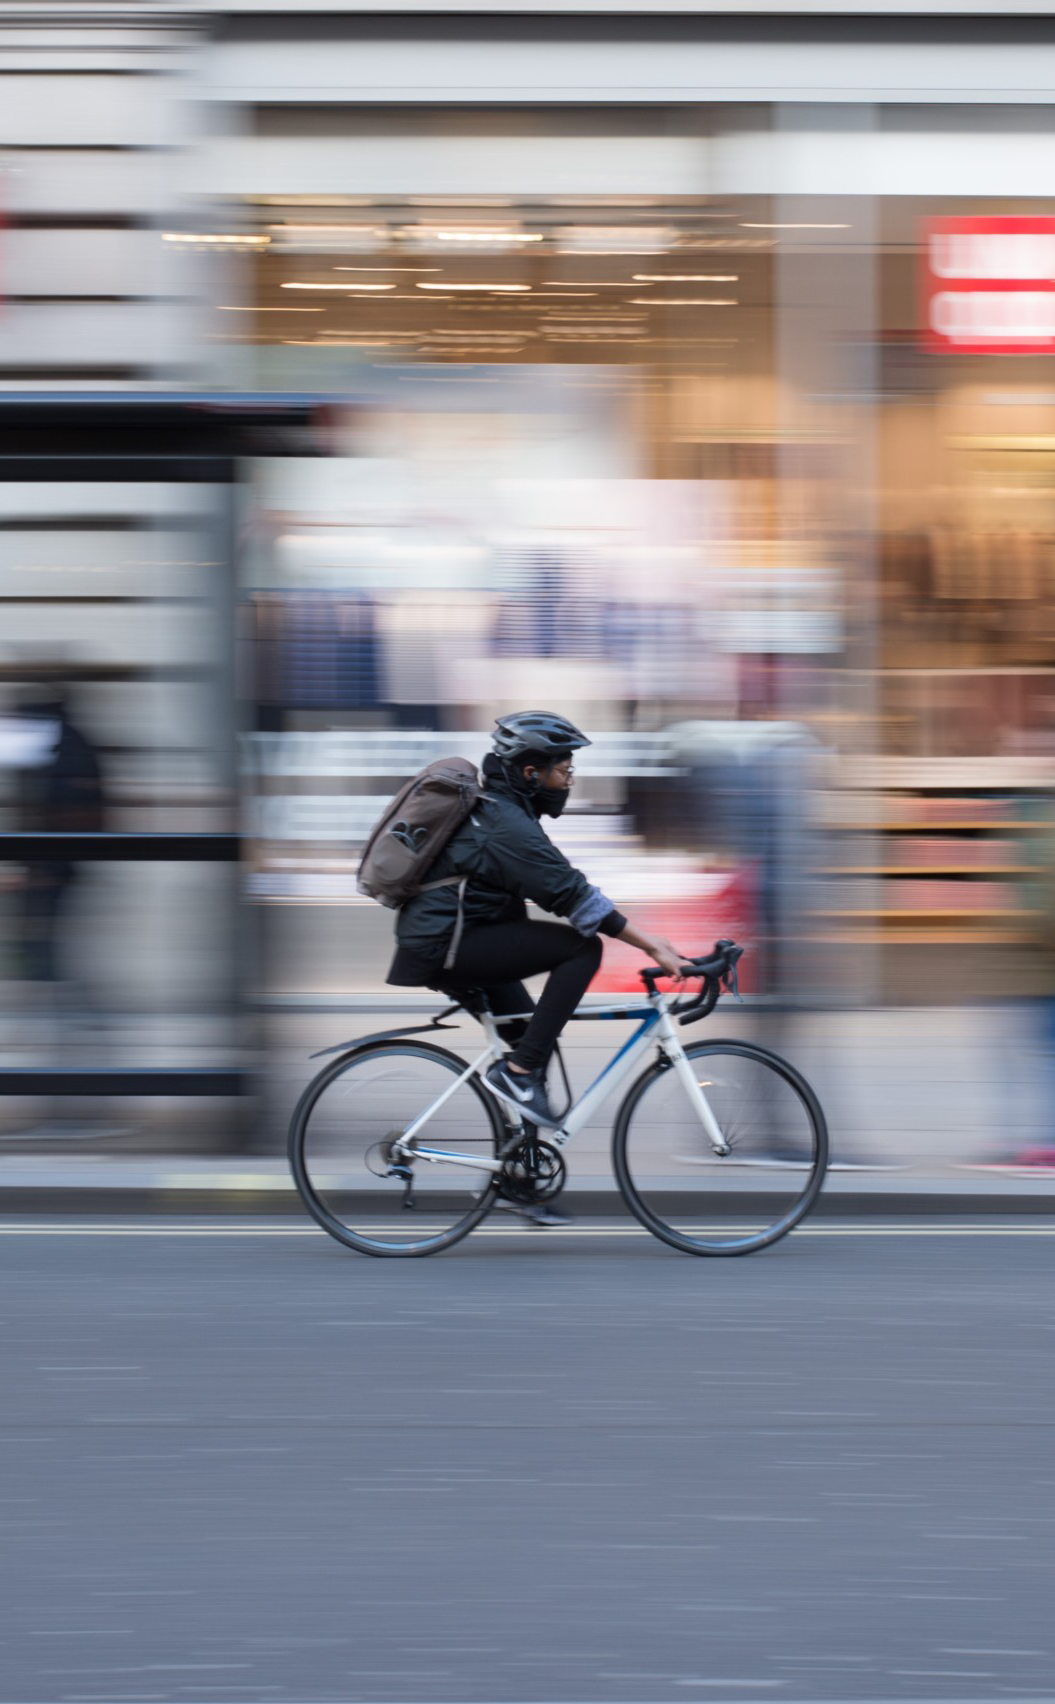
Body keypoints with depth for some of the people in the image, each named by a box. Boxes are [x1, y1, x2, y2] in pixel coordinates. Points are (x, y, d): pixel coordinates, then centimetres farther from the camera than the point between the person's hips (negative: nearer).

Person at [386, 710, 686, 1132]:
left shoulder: (494, 809, 16)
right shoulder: (510, 827, -16)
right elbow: (574, 897, -22)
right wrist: (652, 946, -21)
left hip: (431, 943, 11)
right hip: (444, 948, -11)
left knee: (534, 1036, 19)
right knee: (582, 948, -16)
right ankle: (518, 1071, -16)